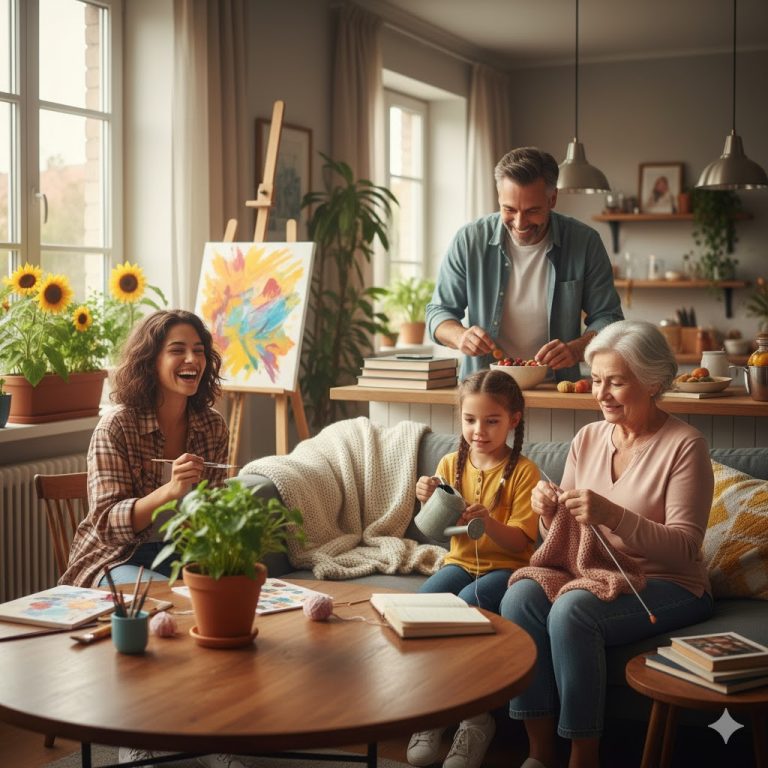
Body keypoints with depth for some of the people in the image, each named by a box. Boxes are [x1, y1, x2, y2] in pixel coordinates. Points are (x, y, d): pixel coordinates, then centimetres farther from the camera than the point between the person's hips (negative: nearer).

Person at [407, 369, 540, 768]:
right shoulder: (451, 464, 5)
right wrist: (429, 502, -15)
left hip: (504, 566, -4)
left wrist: (487, 521, -31)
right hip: (460, 560, 4)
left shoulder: (523, 471, -6)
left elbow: (519, 542, -11)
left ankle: (476, 718, -17)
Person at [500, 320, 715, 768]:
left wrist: (613, 516, -27)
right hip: (594, 573, 5)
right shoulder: (588, 439, 8)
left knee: (571, 610, -32)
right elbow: (565, 543, 12)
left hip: (668, 586, -5)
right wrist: (550, 515, -12)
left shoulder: (685, 445, -9)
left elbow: (684, 549, -14)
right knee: (521, 595, -24)